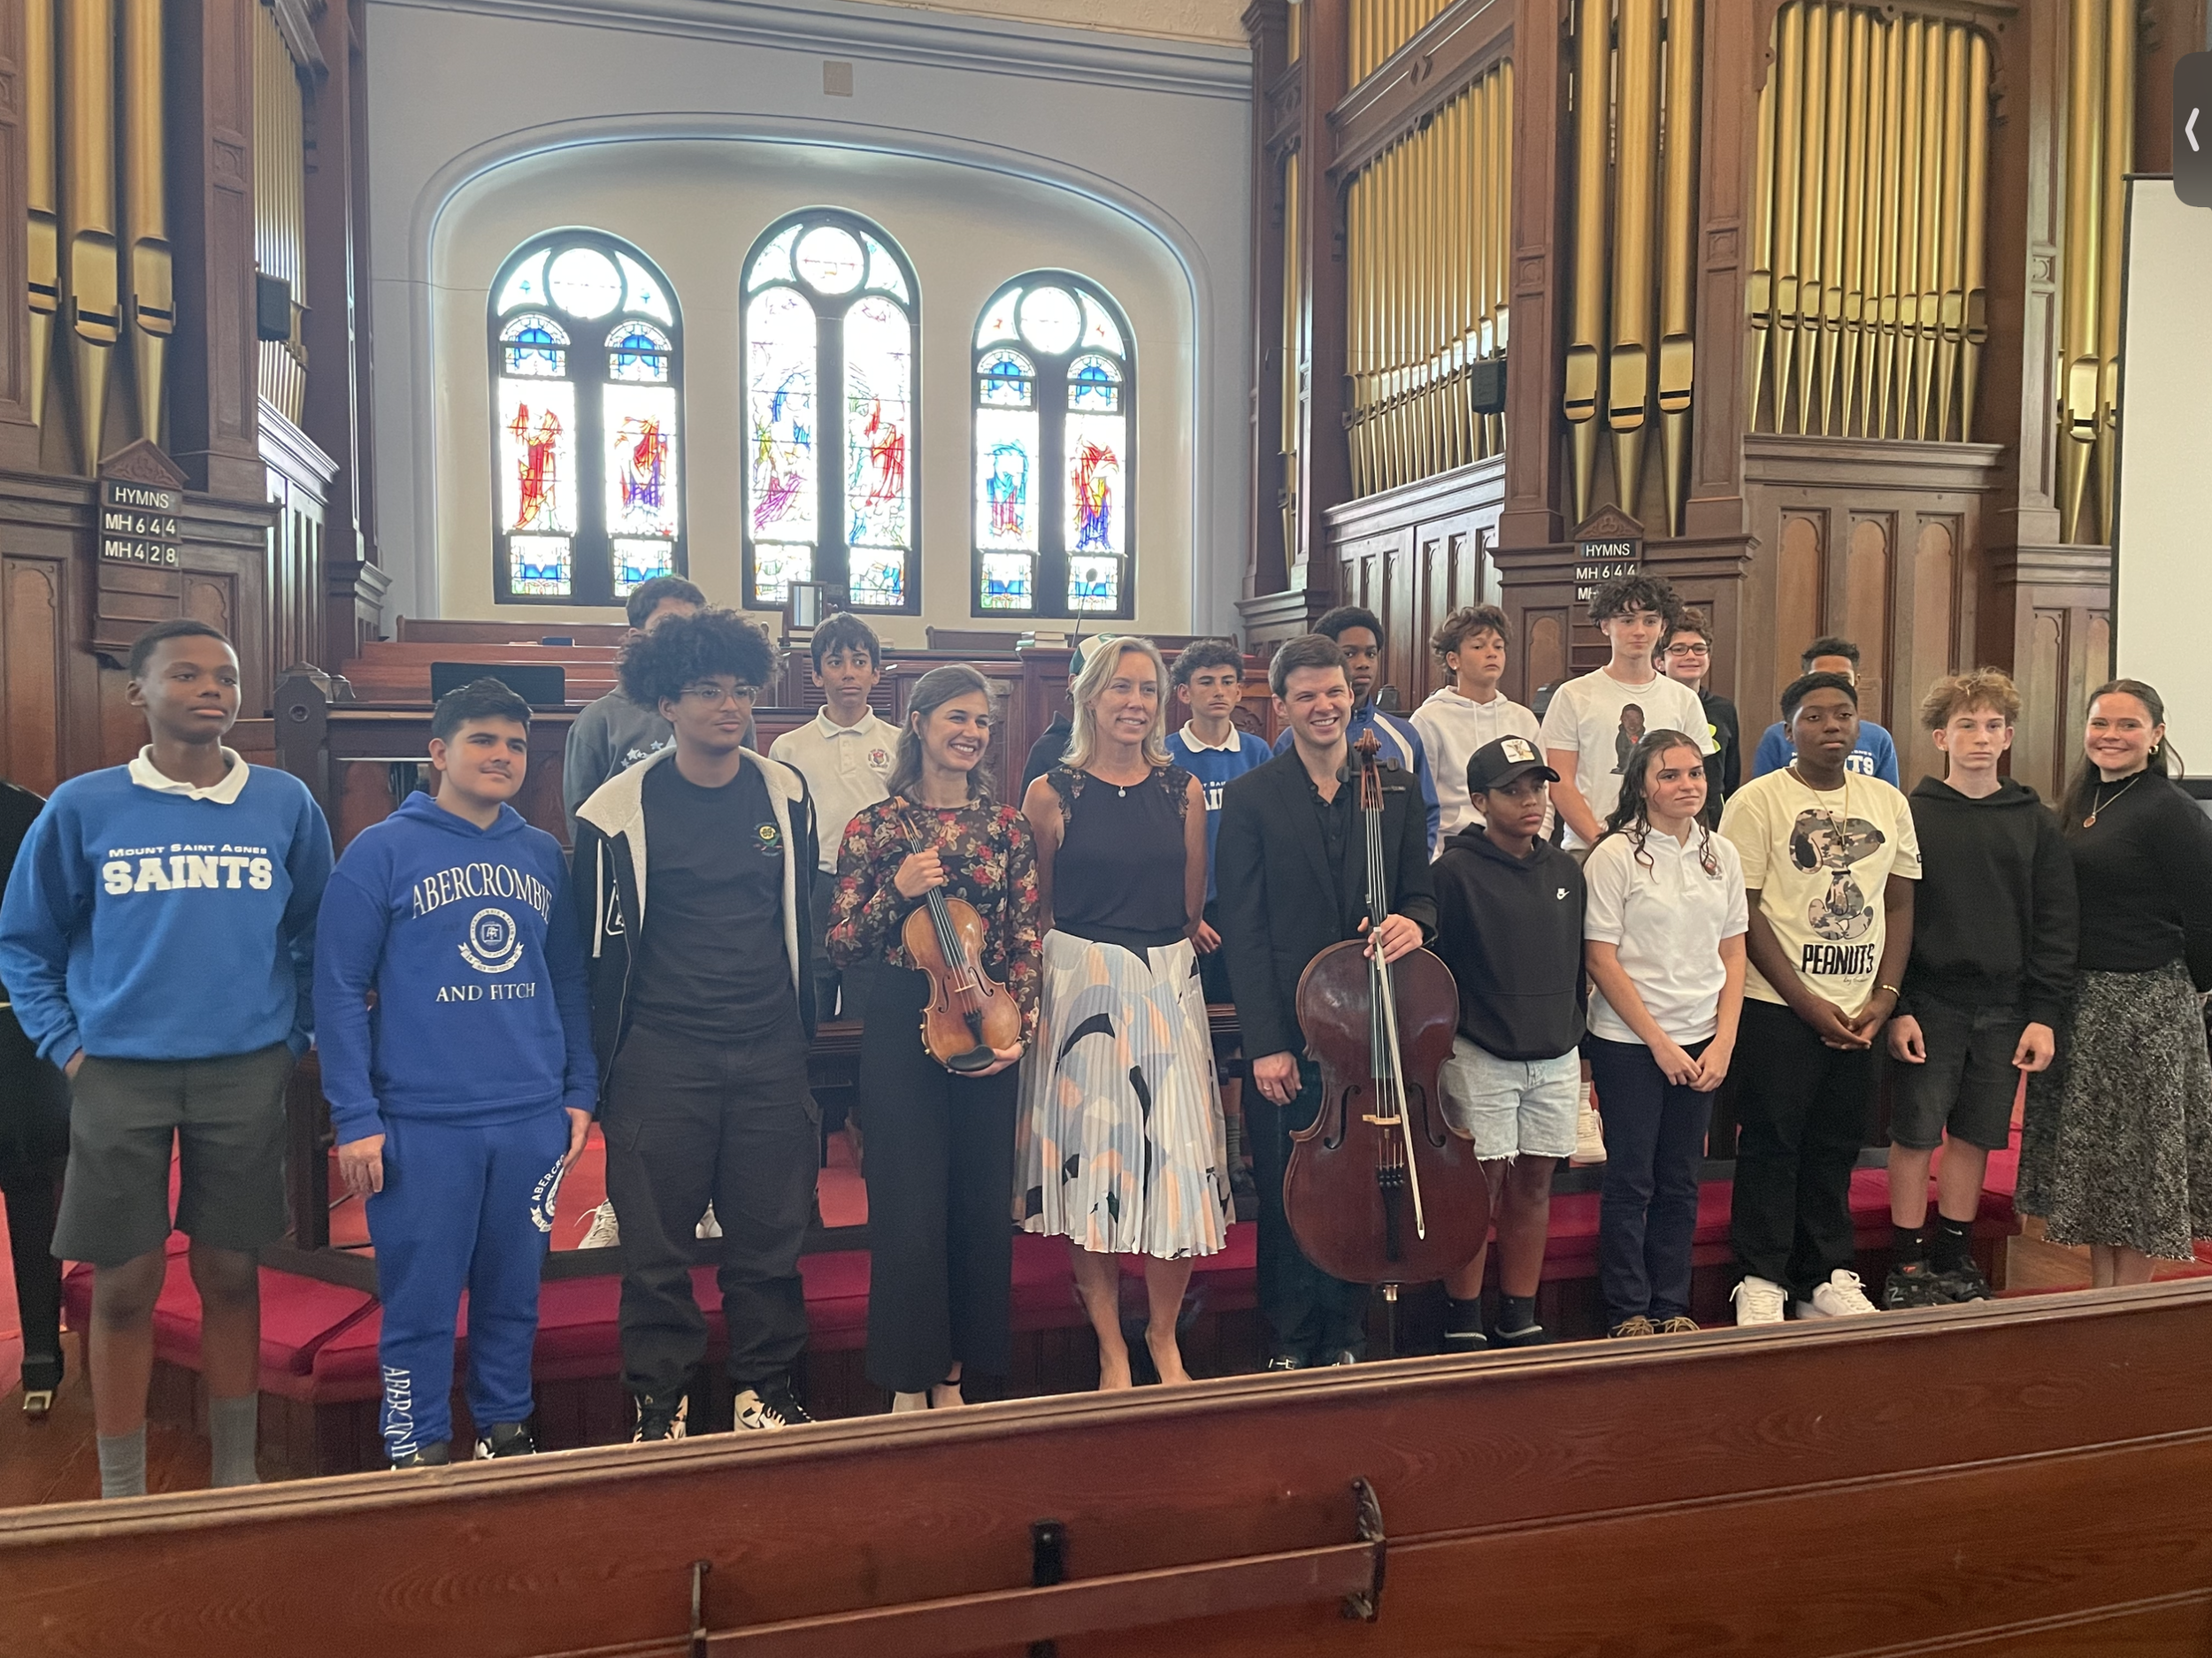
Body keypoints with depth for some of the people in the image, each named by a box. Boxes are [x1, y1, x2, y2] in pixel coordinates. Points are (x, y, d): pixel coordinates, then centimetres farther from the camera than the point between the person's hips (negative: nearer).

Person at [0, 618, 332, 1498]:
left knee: (230, 1275, 11)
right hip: (119, 1076, -1)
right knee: (124, 1288, 7)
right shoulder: (83, 808, -2)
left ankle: (236, 1476, 26)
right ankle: (121, 1496, 23)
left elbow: (313, 938, 10)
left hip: (247, 1075, 1)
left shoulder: (285, 804, 1)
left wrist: (293, 1035, 4)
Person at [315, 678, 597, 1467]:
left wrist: (580, 1091, 9)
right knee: (421, 1300, 6)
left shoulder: (544, 855, 10)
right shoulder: (381, 851, -3)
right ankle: (417, 1450, 23)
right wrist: (355, 1118, -9)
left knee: (513, 1293, 14)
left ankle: (505, 1429, 31)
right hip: (422, 1122, -3)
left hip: (534, 1120, 4)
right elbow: (339, 989, -5)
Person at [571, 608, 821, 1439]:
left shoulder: (785, 792, 5)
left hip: (770, 1056, 3)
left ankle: (765, 1389, 27)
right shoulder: (619, 809, -5)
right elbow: (600, 948, 0)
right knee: (657, 1242, 6)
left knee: (771, 1231, 10)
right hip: (661, 1059, -2)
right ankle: (659, 1405, 23)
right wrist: (599, 1071, 2)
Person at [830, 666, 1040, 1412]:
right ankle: (910, 1384, 14)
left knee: (981, 1204, 7)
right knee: (910, 1207, -2)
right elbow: (841, 945, -1)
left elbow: (1026, 938, 5)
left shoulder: (1007, 826, 6)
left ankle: (955, 1376, 23)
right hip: (901, 1027, -2)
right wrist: (897, 892, -15)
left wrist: (1016, 1028, -7)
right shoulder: (874, 826, 0)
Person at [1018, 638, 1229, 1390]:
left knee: (1177, 1164, -1)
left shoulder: (1183, 790, 6)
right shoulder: (1052, 793, -1)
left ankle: (1164, 1338, 21)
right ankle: (1112, 1349, 18)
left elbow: (1193, 909, 14)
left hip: (1168, 988, 2)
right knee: (1091, 1164, 3)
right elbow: (1033, 910, 6)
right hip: (1079, 988, -2)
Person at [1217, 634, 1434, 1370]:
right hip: (1287, 1034, -2)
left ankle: (1346, 1339, 28)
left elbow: (1420, 894, 11)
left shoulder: (1397, 789, 7)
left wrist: (1412, 920, -15)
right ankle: (1290, 1345, 23)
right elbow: (1243, 930, -5)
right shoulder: (1249, 798, -1)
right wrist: (1265, 1043, -10)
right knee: (1288, 1197, 5)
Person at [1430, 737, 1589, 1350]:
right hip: (1481, 1057, -5)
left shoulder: (1564, 869, 7)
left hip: (1556, 1056, 5)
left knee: (1534, 1185, 12)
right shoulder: (1456, 872, -10)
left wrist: (1572, 1018, 15)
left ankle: (1519, 1319, 25)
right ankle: (1463, 1324, 15)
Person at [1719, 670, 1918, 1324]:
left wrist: (1885, 995, -1)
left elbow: (1900, 903, 12)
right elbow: (1744, 913, -9)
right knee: (1771, 1146, 2)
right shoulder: (1757, 802, -6)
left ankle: (1827, 1279, 24)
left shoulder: (1888, 803, 9)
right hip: (1778, 1008, -4)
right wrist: (1807, 1003, -12)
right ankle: (1761, 1282, 13)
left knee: (1835, 1148, 12)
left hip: (1858, 1011, 5)